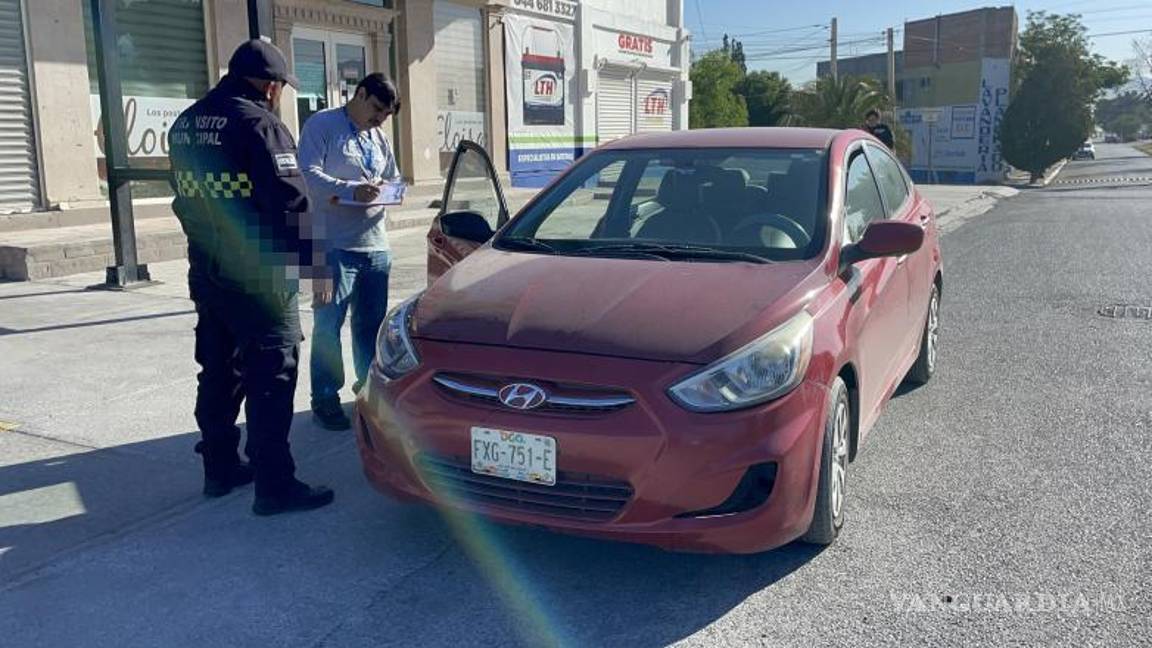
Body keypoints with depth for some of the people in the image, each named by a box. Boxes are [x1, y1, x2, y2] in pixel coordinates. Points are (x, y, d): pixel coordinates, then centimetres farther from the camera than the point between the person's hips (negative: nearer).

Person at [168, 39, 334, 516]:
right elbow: (292, 203, -18)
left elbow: (185, 198, 17)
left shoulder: (185, 124, 11)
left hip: (206, 274, 8)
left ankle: (220, 468, 28)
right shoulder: (258, 123, -15)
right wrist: (312, 262, -10)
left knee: (218, 373, 17)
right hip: (258, 279, -8)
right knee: (271, 378, -3)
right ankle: (274, 485, 0)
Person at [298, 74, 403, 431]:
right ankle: (325, 399, 4)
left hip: (376, 245, 7)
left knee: (371, 322, 13)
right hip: (335, 244, -7)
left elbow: (394, 178, 27)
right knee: (328, 323, -2)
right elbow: (308, 174, -14)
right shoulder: (321, 125, -3)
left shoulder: (379, 138, 19)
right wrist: (352, 191, -24)